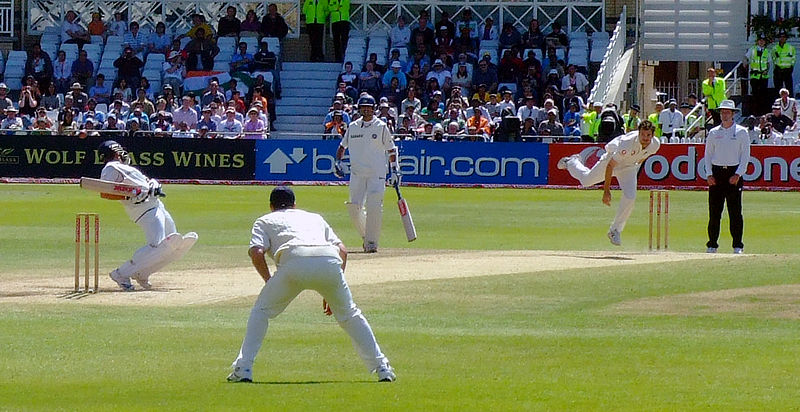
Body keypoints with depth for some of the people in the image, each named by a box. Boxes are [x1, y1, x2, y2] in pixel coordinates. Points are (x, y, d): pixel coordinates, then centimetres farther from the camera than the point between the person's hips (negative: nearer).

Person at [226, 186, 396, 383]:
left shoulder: (265, 221, 30)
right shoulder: (315, 218, 39)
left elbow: (256, 252, 9)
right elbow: (342, 249, 26)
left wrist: (269, 282, 20)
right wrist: (332, 292, 28)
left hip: (294, 260, -3)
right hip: (330, 261, 3)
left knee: (262, 310, 17)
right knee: (349, 314, 23)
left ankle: (243, 368, 8)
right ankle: (382, 368, 21)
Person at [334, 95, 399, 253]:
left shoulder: (381, 127, 2)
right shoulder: (353, 127, 11)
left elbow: (391, 150, 6)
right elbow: (342, 146, 22)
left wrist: (395, 170, -1)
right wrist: (338, 162, 6)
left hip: (377, 174, -3)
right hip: (357, 174, 3)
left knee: (374, 208, -14)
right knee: (354, 207, -2)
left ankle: (372, 242, -9)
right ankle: (366, 235, 20)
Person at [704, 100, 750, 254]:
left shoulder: (741, 132, 4)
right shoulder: (713, 133, 12)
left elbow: (745, 155, 1)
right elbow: (708, 154, 13)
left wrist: (738, 174, -10)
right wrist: (709, 174, 1)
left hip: (734, 173, -3)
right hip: (716, 173, 3)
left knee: (735, 211, -5)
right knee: (714, 211, 1)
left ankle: (737, 245, -2)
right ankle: (712, 244, 5)